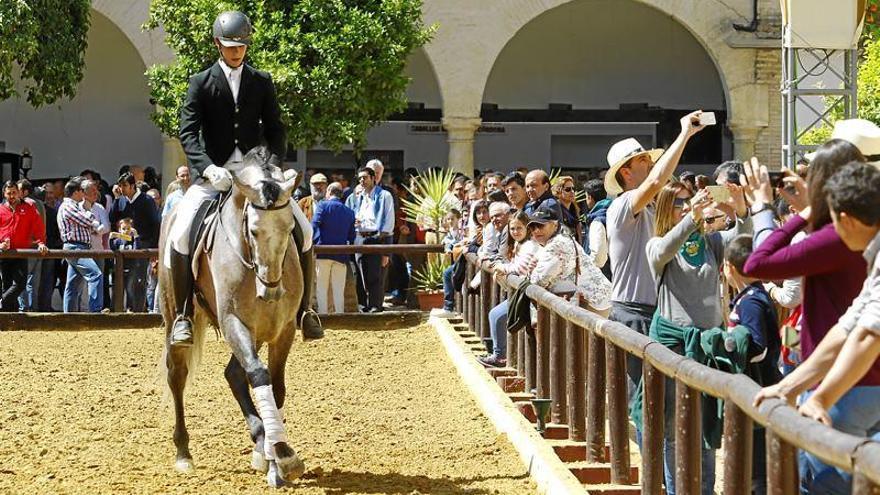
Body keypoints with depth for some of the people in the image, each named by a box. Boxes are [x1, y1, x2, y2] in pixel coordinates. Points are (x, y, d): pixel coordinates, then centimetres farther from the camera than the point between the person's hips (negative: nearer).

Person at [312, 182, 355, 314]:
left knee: (322, 288, 2)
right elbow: (351, 236, 12)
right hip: (341, 254, 3)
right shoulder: (349, 212, 12)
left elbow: (314, 225, -10)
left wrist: (311, 244, -5)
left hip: (323, 252, -3)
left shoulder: (323, 205, 0)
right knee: (339, 290, 6)